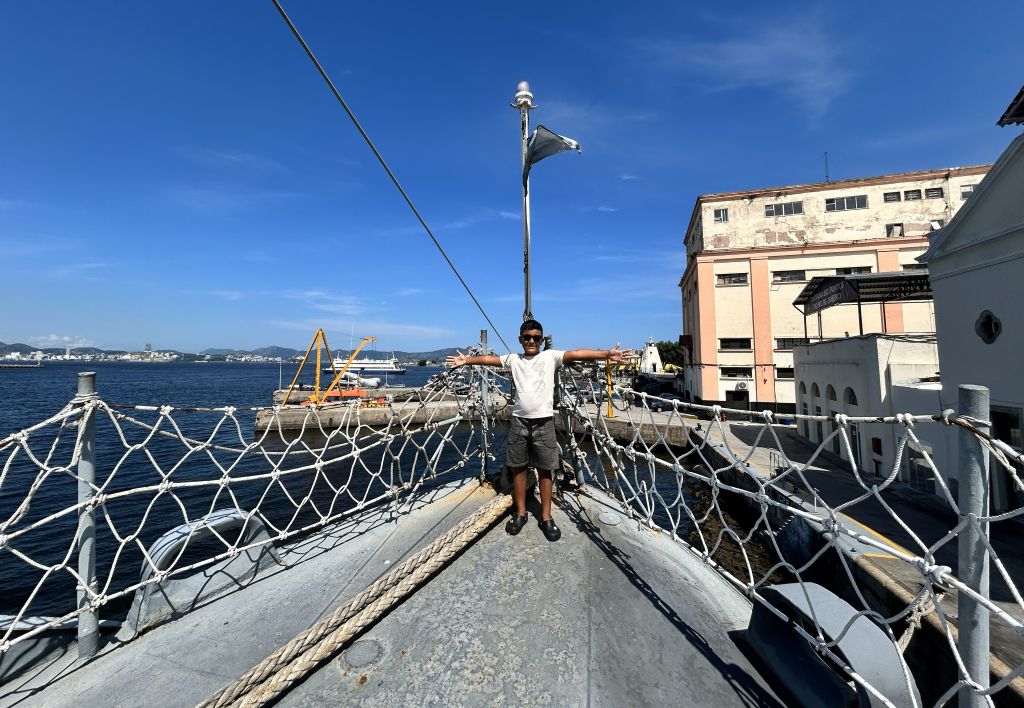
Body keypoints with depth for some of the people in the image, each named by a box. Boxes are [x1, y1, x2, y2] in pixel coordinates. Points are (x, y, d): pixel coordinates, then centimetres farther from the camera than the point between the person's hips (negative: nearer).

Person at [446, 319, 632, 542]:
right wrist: (466, 360, 10)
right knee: (518, 467, 12)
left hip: (543, 421, -2)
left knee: (544, 469, 7)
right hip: (519, 421, 3)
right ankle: (520, 513, 28)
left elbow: (577, 353, -14)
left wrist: (606, 354, -25)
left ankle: (546, 518, 21)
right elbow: (489, 359, 12)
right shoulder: (513, 359, 8)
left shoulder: (550, 356, -2)